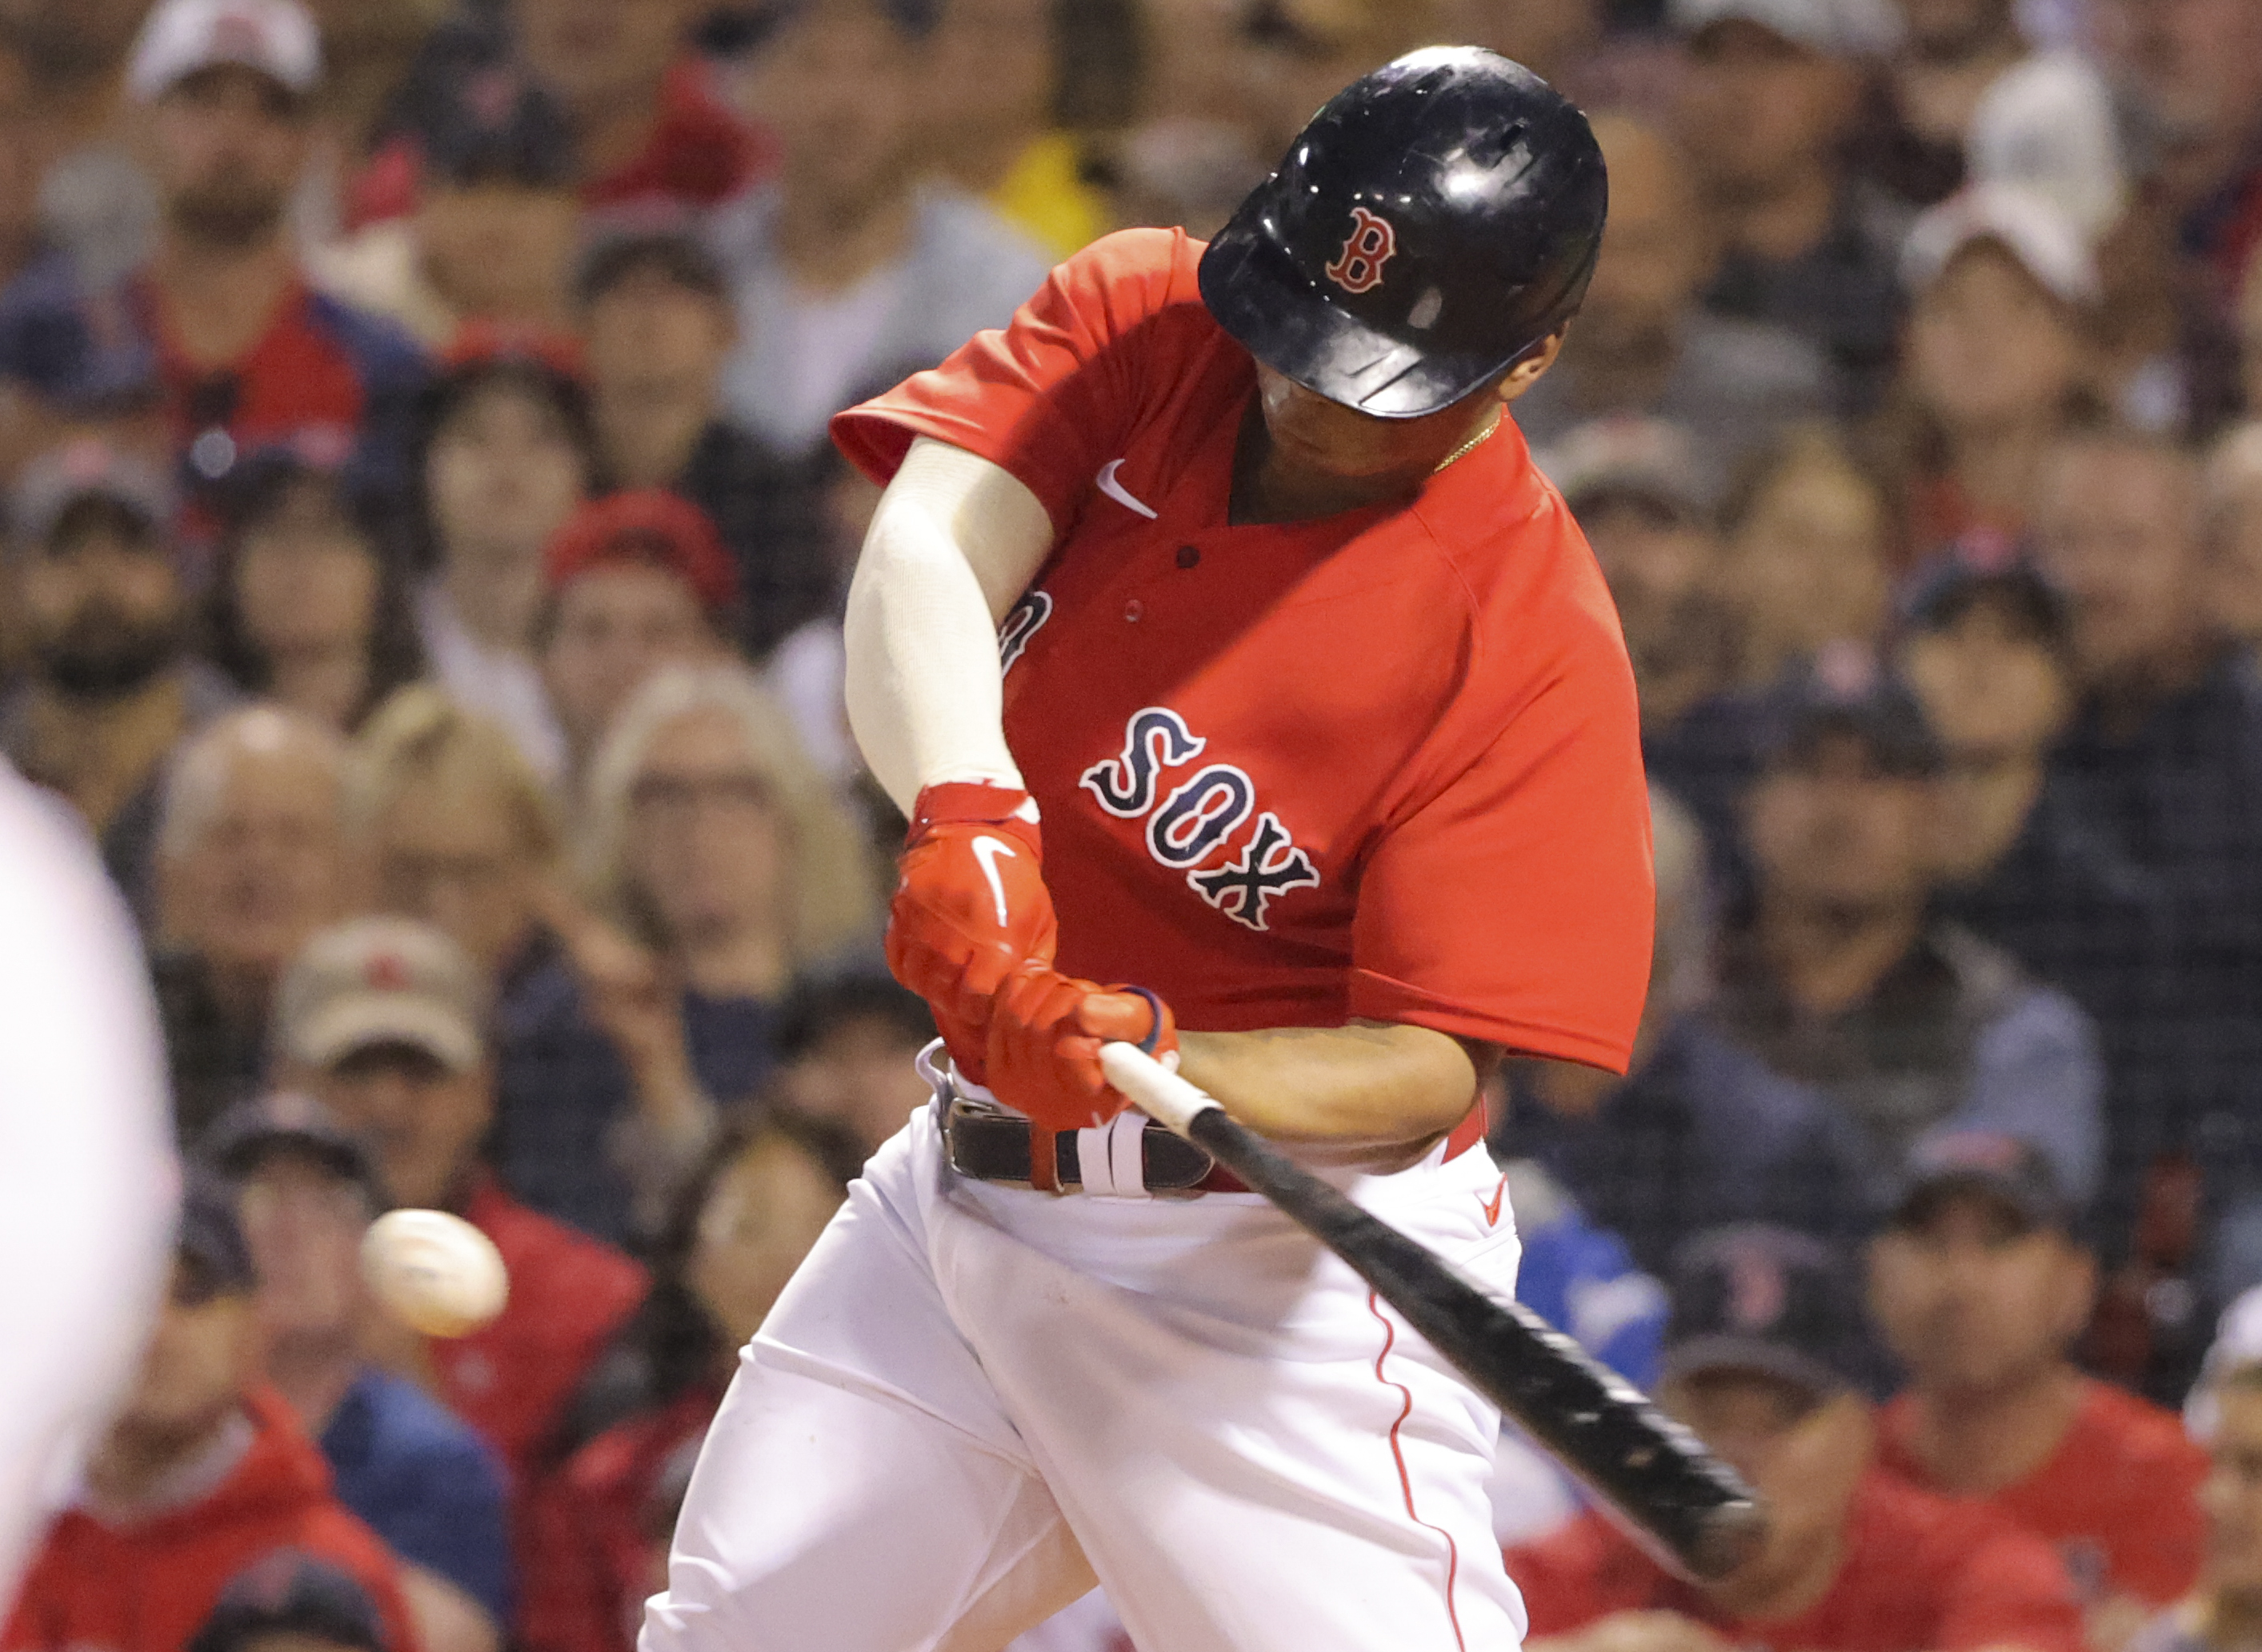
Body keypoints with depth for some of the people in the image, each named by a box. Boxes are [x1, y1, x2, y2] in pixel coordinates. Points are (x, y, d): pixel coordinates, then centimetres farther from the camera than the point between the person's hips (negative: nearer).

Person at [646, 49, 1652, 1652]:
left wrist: (1153, 1068, -39)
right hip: (968, 1176, 6)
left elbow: (1428, 1066, -20)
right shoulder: (1136, 320, -4)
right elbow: (920, 558, -20)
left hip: (1279, 1260, -6)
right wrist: (967, 813, -40)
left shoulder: (1532, 635, -19)